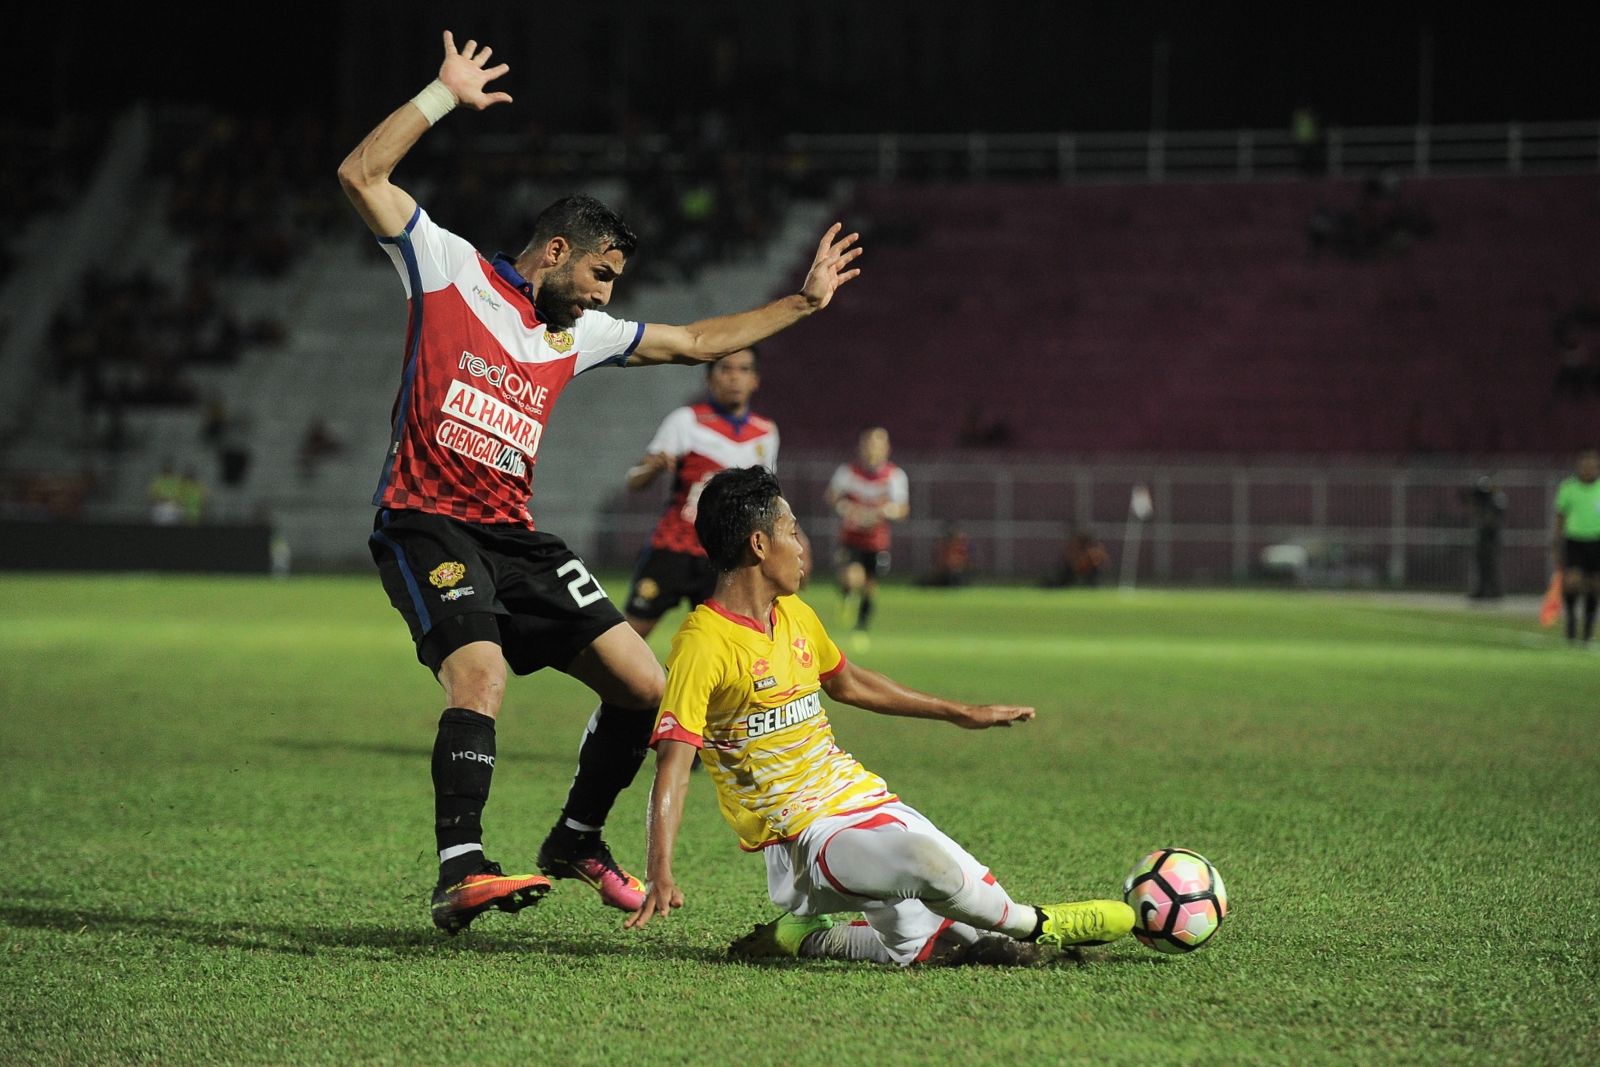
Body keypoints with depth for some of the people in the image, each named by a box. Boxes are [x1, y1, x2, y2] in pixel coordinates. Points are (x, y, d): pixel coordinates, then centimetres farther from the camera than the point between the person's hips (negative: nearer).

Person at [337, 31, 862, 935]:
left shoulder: (581, 334, 17)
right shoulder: (450, 269, 1)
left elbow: (698, 342, 28)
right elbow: (362, 176, -7)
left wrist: (801, 303, 27)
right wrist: (444, 96, -11)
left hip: (514, 536, 7)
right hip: (427, 522, -7)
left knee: (645, 685, 1)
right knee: (480, 671, -31)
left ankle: (578, 841, 22)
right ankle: (461, 873, -37)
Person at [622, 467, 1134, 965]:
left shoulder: (796, 616, 10)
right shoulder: (702, 643, -16)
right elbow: (673, 766, -23)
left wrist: (961, 713, 35)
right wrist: (661, 876, -35)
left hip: (865, 797, 9)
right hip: (804, 833, -9)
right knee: (931, 863, -32)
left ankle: (804, 935, 13)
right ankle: (1037, 927, -4)